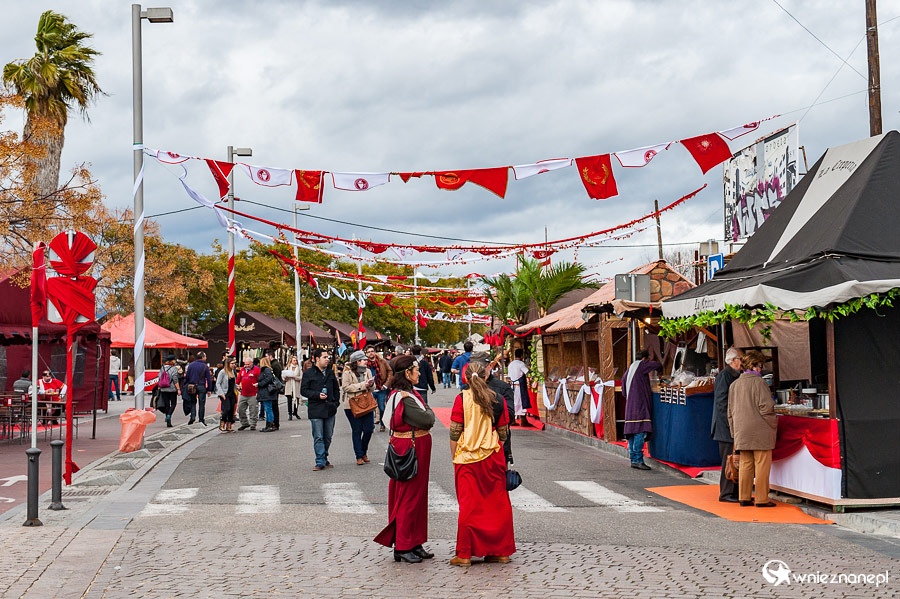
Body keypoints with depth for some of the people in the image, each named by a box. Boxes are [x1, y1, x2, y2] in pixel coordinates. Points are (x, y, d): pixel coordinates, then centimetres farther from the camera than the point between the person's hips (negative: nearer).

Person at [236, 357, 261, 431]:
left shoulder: (256, 369, -3)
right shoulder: (242, 370, 14)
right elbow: (238, 379, 21)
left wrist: (258, 384, -24)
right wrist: (237, 384, 2)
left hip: (253, 395, -6)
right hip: (243, 394, 6)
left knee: (253, 410, -1)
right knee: (240, 409, 8)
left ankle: (253, 425, 9)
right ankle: (244, 423, 21)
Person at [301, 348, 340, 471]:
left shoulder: (330, 373, 14)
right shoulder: (308, 373, -1)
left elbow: (336, 389, 23)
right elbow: (303, 390, -3)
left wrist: (336, 402, 11)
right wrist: (317, 395, -16)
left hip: (330, 409, 5)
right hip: (315, 410, -5)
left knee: (328, 437, 9)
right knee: (318, 437, -6)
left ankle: (324, 459, 22)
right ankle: (320, 462, -4)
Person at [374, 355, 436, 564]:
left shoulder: (404, 394, 12)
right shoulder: (404, 398, -20)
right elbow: (427, 420, -20)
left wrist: (425, 413, -5)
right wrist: (428, 411, -2)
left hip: (416, 448, 10)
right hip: (411, 450, -10)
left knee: (417, 495, 15)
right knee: (409, 497, -2)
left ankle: (415, 544, 24)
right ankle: (402, 548, 7)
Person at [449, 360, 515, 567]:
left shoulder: (462, 398, -7)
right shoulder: (497, 399, 0)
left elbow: (454, 432, -6)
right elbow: (503, 433, 5)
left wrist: (454, 458, 3)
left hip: (467, 457, -2)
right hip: (492, 456, 2)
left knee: (468, 504, 4)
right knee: (497, 502, 11)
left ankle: (464, 554, 6)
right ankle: (500, 551, 17)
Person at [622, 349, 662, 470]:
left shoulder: (631, 367, 19)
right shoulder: (641, 365, -5)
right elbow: (658, 366, -12)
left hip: (630, 404, 9)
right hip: (639, 404, -9)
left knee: (632, 431, 8)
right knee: (640, 431, -12)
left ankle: (633, 459, 10)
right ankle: (638, 460, -16)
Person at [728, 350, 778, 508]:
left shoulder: (734, 384, 11)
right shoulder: (758, 382, -11)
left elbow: (730, 411, 15)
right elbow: (766, 406, -15)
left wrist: (734, 431, 20)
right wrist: (773, 425, -2)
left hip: (742, 431, 7)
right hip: (760, 430, -7)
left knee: (745, 464, 11)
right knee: (762, 464, -1)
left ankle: (744, 497, 14)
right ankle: (761, 499, 2)